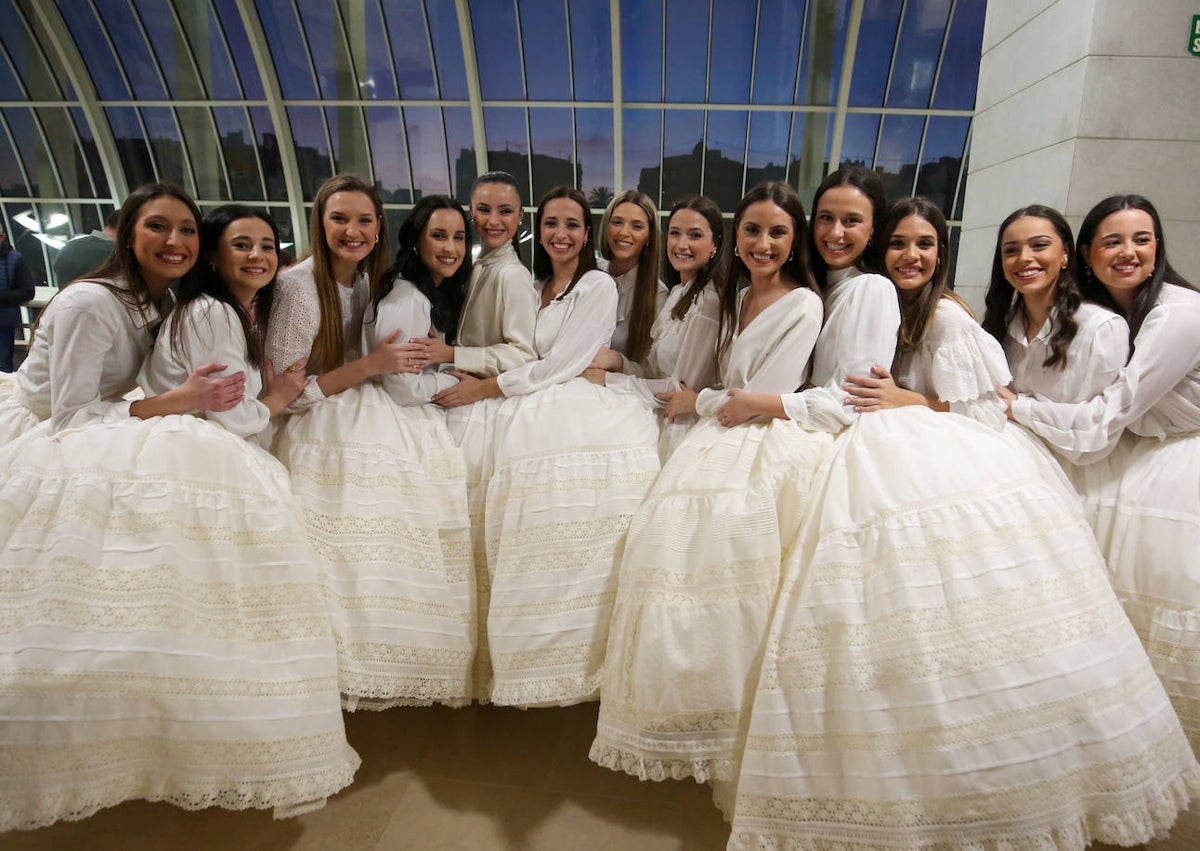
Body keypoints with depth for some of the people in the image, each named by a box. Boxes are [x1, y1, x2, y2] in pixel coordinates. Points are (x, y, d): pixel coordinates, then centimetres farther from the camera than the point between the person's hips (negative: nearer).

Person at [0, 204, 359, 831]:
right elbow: (235, 417, -10)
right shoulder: (210, 312, -5)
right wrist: (277, 398, 7)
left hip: (195, 459, 9)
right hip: (179, 459, -9)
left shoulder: (247, 311, 25)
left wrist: (265, 391, 6)